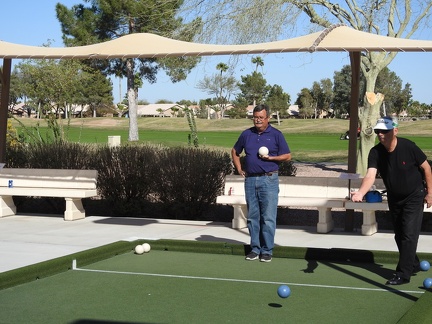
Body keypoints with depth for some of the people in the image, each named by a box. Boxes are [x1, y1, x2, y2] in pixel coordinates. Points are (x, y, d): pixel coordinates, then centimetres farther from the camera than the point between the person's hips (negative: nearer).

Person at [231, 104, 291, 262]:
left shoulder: (276, 135, 1)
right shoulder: (246, 134, 11)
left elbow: (287, 156, 1)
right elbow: (235, 151, 24)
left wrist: (270, 157, -12)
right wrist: (239, 169, 13)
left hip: (269, 180, -4)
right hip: (250, 180, 4)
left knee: (268, 218, -4)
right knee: (252, 217, 8)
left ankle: (267, 250, 3)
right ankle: (255, 249, 16)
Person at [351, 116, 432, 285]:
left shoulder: (408, 147, -25)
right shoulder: (375, 152, -17)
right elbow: (370, 175, -30)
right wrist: (361, 192, -50)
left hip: (414, 196, -5)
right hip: (394, 198, 5)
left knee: (408, 235, -10)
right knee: (399, 235, 15)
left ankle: (403, 274, -6)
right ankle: (413, 265, 35)